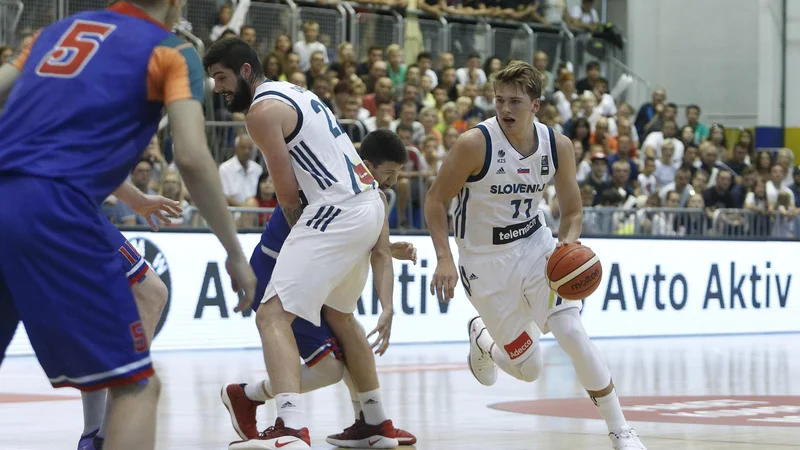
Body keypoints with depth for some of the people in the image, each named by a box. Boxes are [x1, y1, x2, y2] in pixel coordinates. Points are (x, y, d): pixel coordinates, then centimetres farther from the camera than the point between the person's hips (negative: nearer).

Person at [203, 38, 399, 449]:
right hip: (370, 204, 10)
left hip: (337, 210, -10)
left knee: (273, 315, -15)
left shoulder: (262, 110, -8)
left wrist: (300, 234, 10)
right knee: (338, 315, 29)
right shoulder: (293, 92, 21)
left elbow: (288, 194, -7)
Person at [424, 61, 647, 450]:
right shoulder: (475, 144, -21)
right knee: (528, 368, 2)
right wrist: (444, 258, -23)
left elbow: (571, 210, 3)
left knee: (573, 333, -18)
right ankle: (482, 339, 39)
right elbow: (436, 200, -12)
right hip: (486, 260, -2)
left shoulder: (558, 146, -9)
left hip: (535, 246, 2)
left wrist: (567, 245, -18)